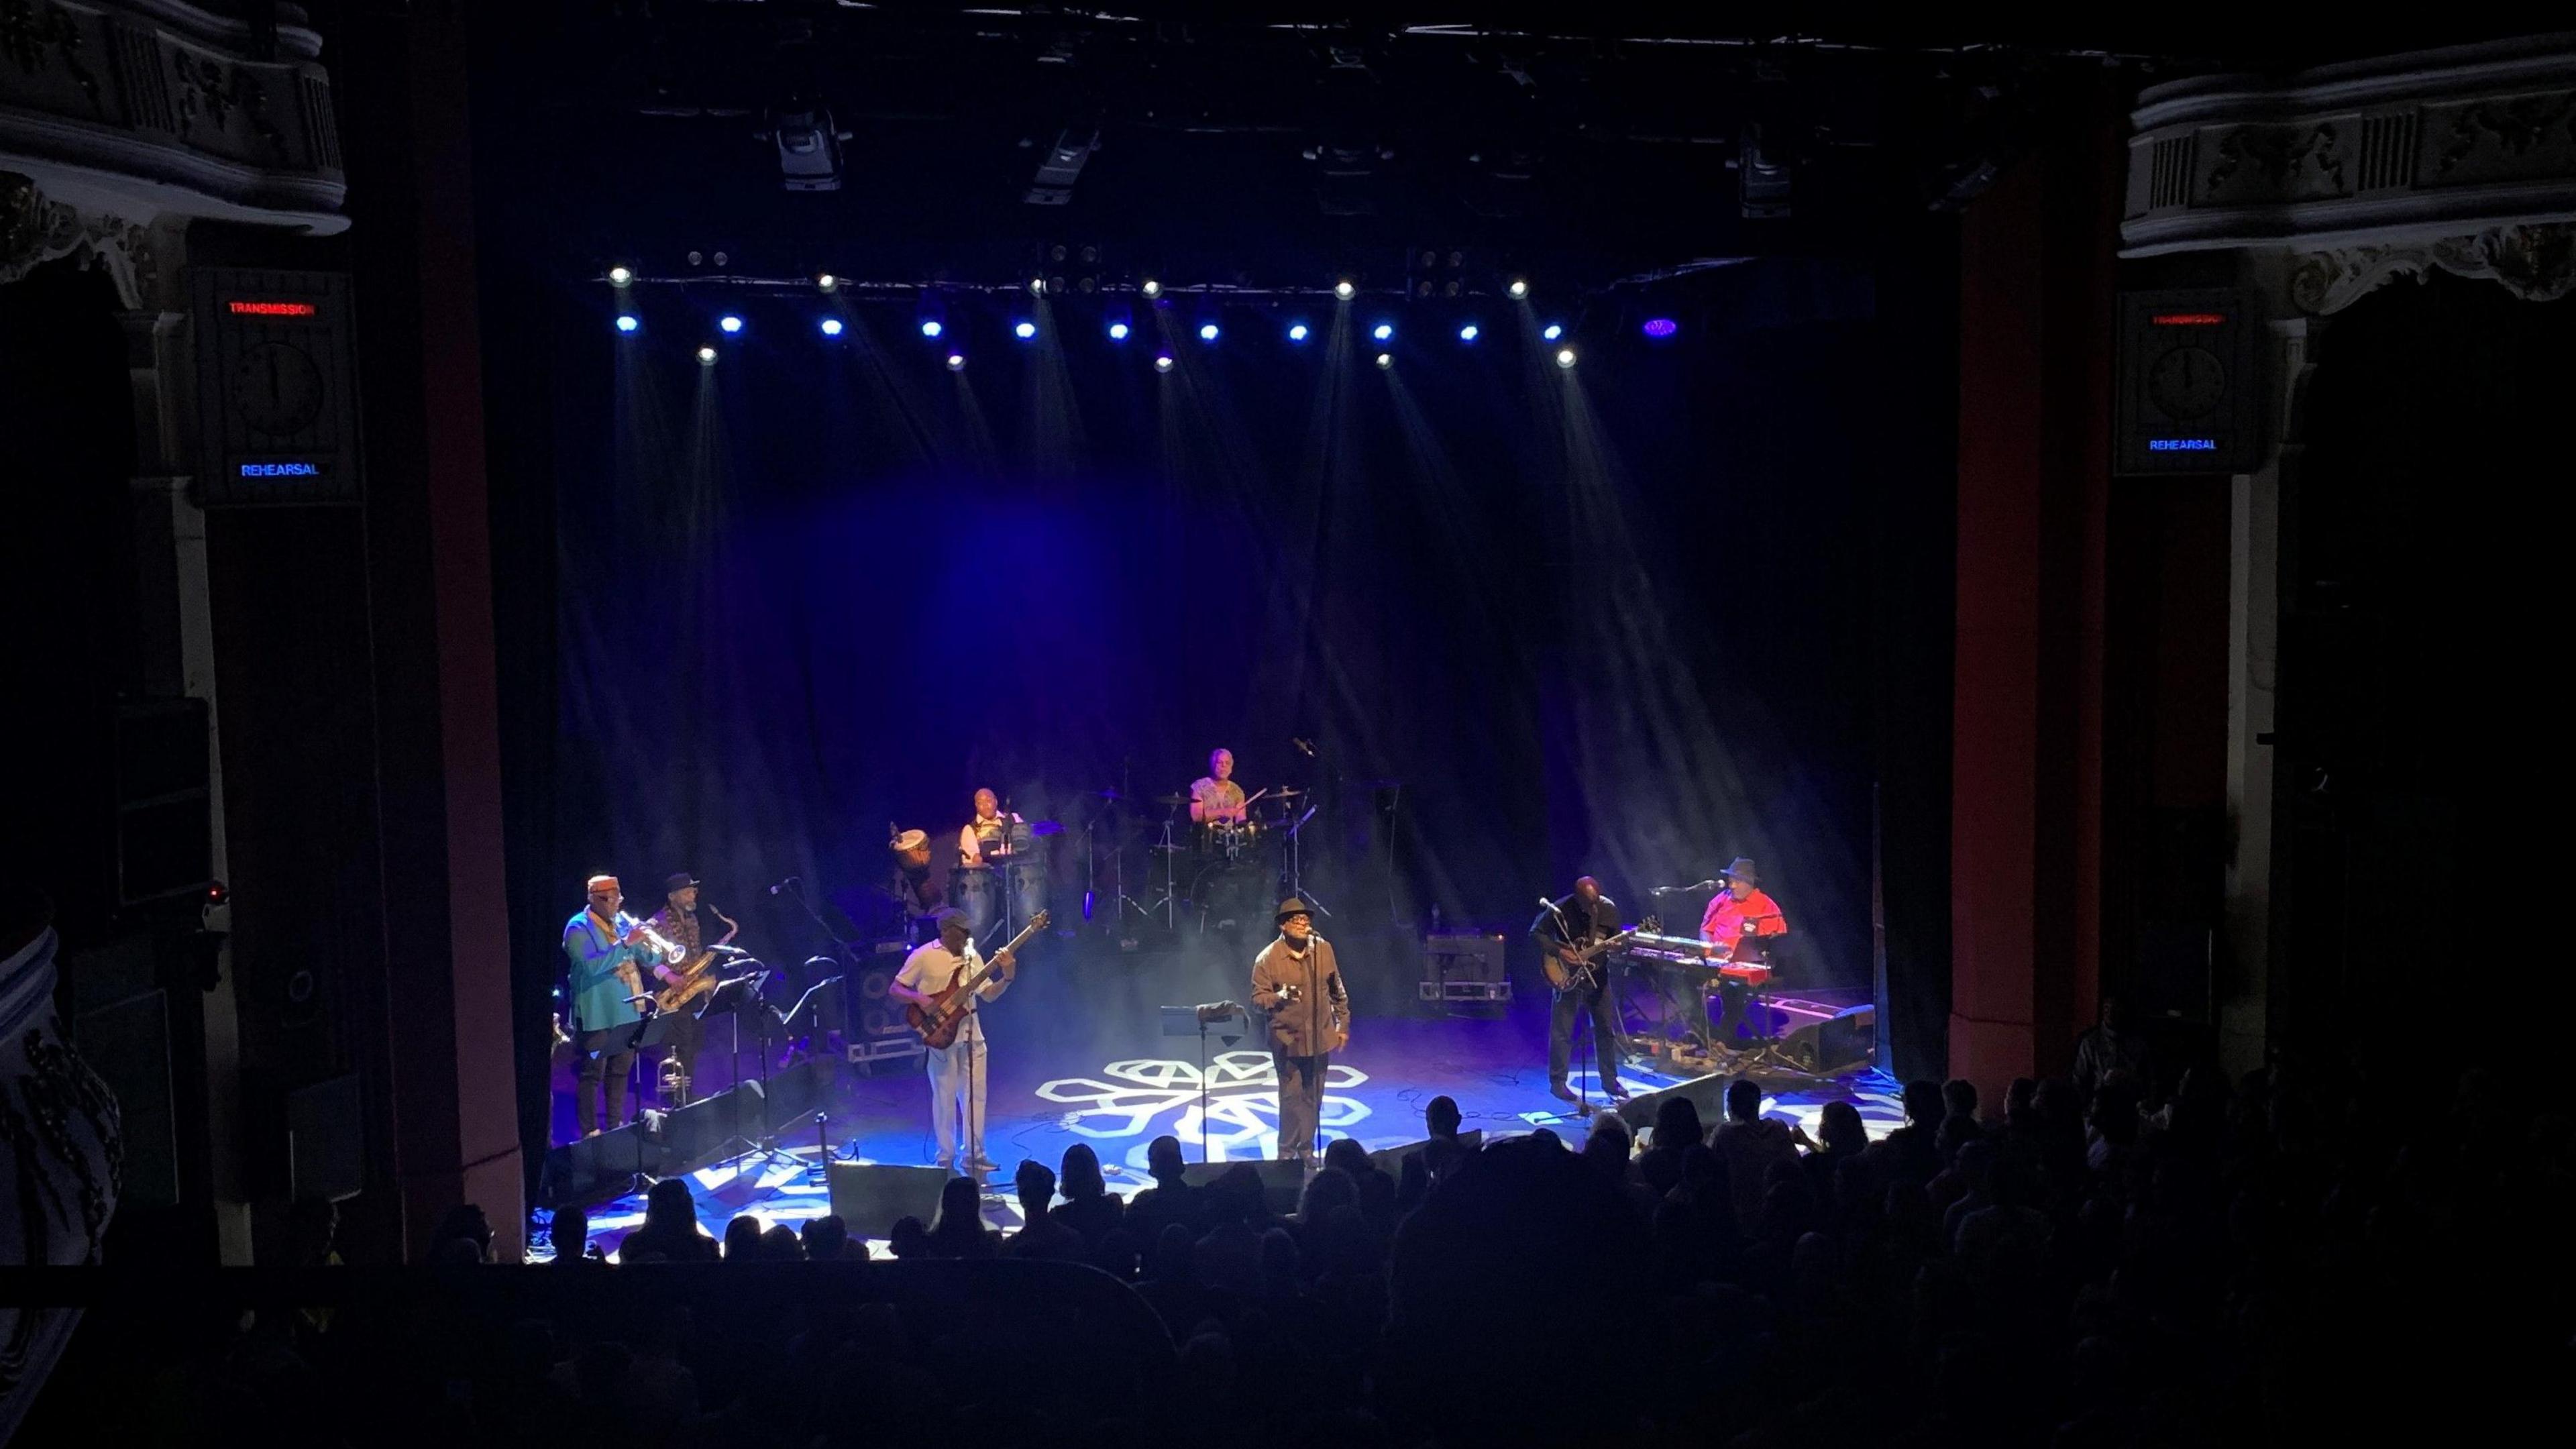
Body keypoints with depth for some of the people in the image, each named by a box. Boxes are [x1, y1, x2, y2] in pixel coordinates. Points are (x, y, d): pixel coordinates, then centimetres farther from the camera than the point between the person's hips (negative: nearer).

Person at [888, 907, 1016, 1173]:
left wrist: (1007, 977, -11)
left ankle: (973, 1155, 17)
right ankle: (946, 1158, 14)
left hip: (971, 1036, 5)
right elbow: (895, 989, -3)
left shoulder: (972, 957, 7)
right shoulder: (924, 957, -7)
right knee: (945, 1097, 2)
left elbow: (989, 994, 7)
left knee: (975, 1095, 7)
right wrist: (920, 999, -20)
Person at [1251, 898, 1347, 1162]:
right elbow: (1258, 997, -9)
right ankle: (1287, 1153, 12)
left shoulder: (1323, 949, 0)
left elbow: (1337, 990, 10)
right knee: (1291, 1096, -3)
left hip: (1320, 1037, 4)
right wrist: (1279, 998, -29)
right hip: (1287, 1039, -4)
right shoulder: (1268, 958, -11)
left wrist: (1343, 1024, 12)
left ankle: (1306, 1150, 26)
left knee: (1313, 1098, 12)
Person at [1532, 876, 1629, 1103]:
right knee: (1562, 1031, -2)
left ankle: (1610, 1081, 21)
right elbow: (1536, 933, -9)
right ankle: (1558, 1082, 9)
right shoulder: (1561, 910, -18)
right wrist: (1559, 952, -19)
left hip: (1597, 974, 4)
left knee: (1605, 1029, 10)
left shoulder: (1608, 908, -7)